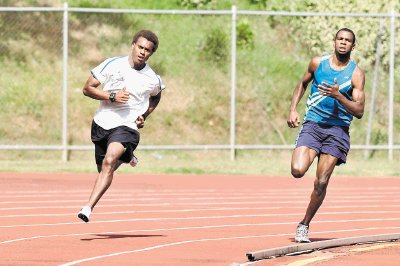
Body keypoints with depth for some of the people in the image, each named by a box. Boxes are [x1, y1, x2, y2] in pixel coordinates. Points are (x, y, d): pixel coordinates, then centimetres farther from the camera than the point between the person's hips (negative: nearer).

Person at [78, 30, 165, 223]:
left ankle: (88, 207, -35)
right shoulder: (112, 65, -4)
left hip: (126, 127, -3)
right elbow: (87, 88, -1)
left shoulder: (153, 80, -1)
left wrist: (144, 116, 7)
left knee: (109, 162, -30)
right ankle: (126, 157, 53)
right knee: (104, 170, 18)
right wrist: (112, 96, -16)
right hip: (102, 123, 3)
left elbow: (156, 97, 23)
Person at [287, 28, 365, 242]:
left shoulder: (356, 74, -3)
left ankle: (304, 225, 12)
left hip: (337, 130, -1)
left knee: (321, 183, -5)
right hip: (312, 125, 1)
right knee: (297, 171, -21)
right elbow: (303, 84, 21)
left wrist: (338, 95, -22)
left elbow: (359, 111, -8)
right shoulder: (318, 63, 3)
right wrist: (292, 109, 9)